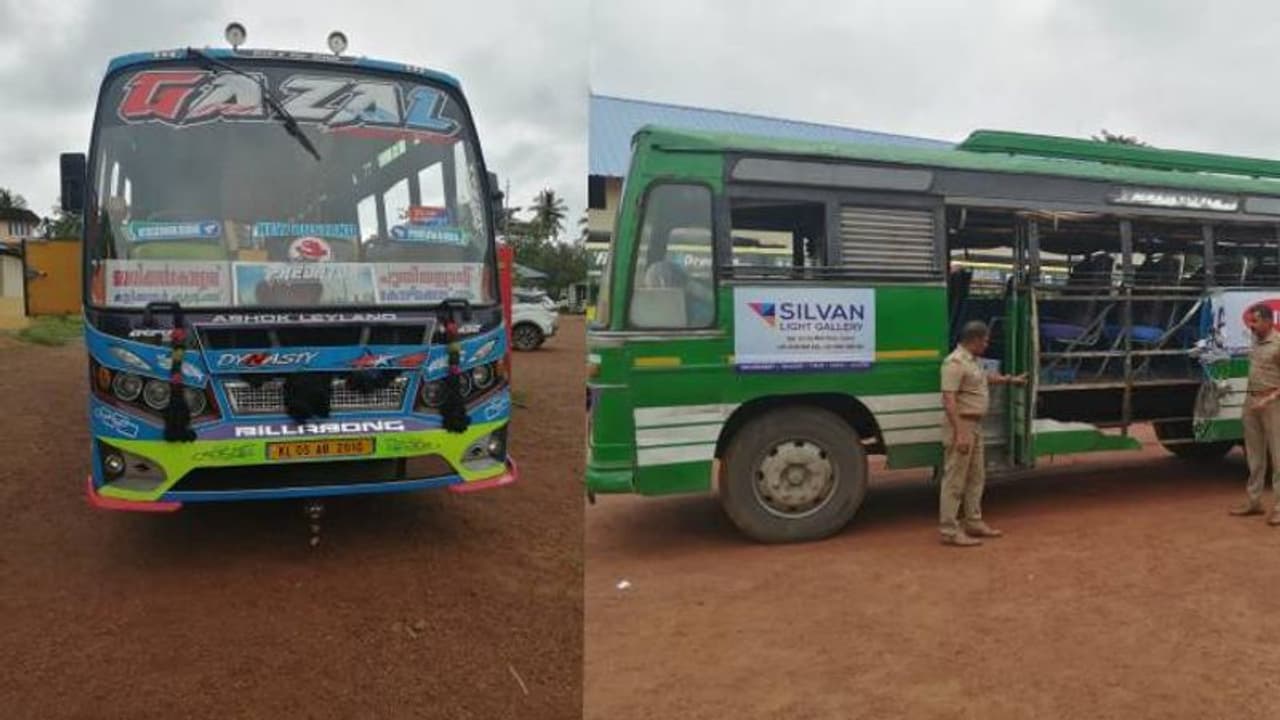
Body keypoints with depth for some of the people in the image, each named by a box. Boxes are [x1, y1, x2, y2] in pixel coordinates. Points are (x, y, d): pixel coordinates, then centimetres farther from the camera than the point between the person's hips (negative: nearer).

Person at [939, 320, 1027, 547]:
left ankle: (973, 522, 28)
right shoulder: (955, 363, -19)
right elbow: (949, 400, -25)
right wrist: (959, 433, -29)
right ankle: (949, 531, -2)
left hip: (975, 426, 11)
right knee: (954, 480, -6)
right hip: (961, 425, -11)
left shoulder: (973, 361, 14)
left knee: (976, 477, 17)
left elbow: (986, 376, 37)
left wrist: (1011, 380, 50)